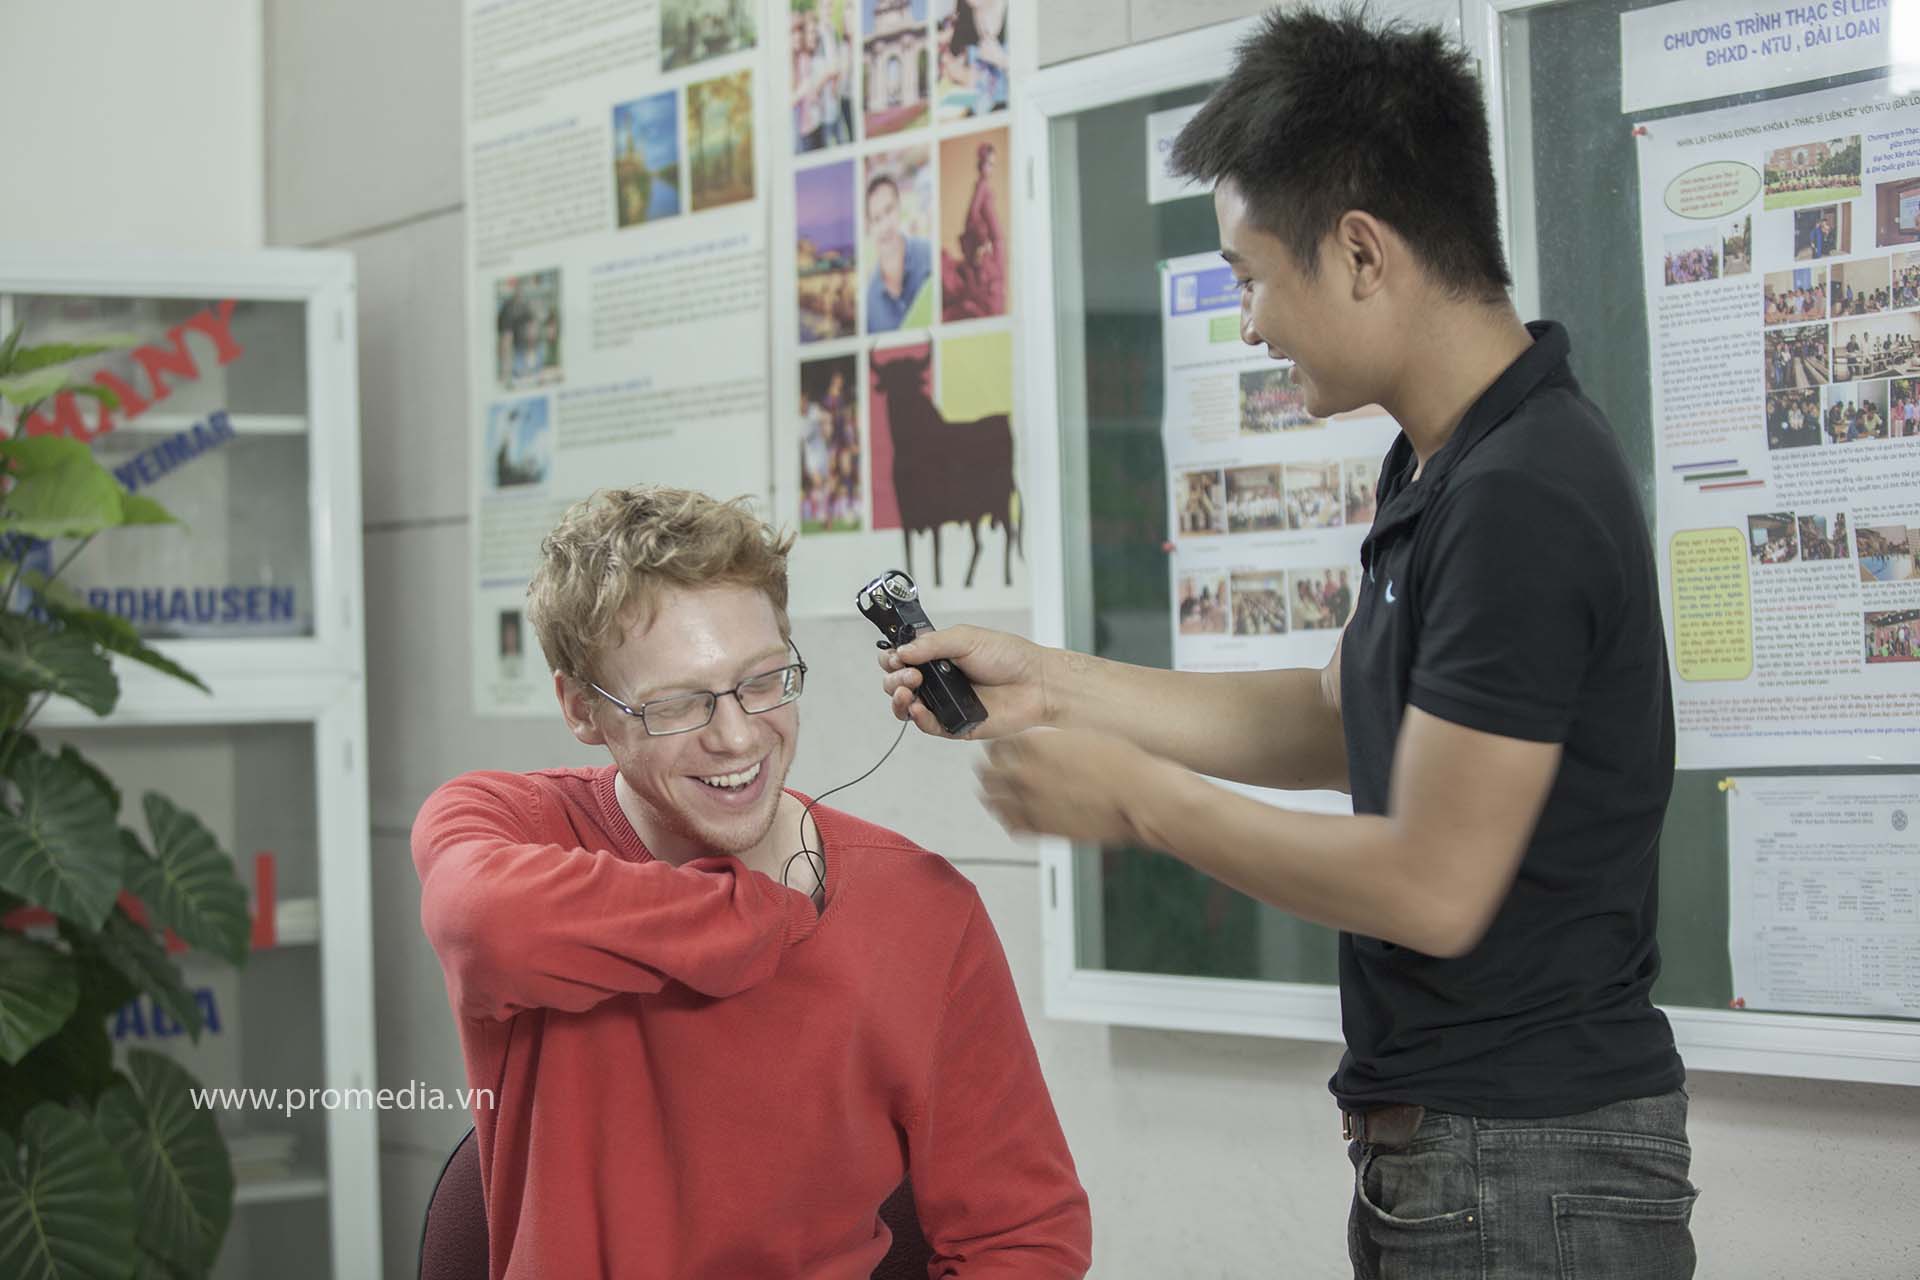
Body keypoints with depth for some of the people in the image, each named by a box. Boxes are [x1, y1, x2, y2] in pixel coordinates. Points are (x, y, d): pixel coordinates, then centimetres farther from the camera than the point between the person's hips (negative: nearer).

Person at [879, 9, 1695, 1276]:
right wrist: (1045, 678, 15)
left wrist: (1136, 796, -12)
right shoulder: (1447, 467, 8)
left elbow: (1433, 887, -23)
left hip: (1530, 1170, -9)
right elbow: (1339, 721, 19)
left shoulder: (1520, 501, -23)